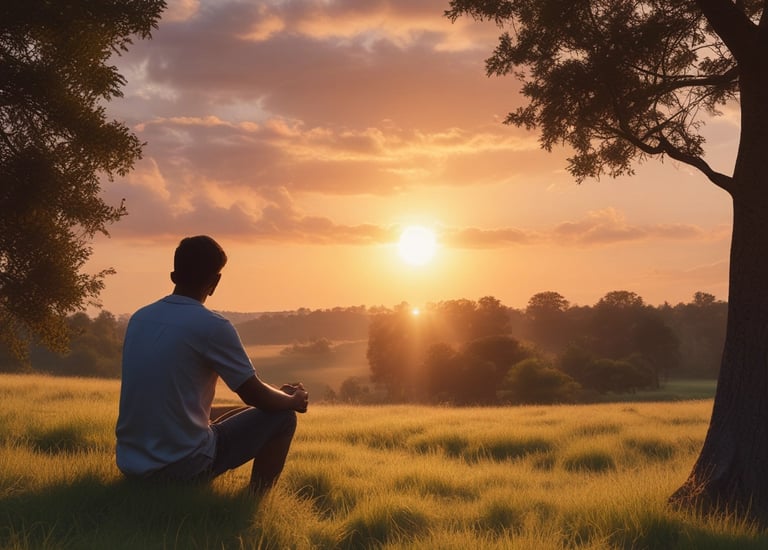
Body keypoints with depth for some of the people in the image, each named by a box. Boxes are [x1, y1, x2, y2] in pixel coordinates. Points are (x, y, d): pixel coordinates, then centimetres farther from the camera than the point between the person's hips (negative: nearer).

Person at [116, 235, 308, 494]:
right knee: (282, 417, 9)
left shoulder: (139, 318, 7)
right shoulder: (213, 327, -14)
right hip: (184, 467, -7)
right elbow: (256, 397, -5)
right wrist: (293, 400, 17)